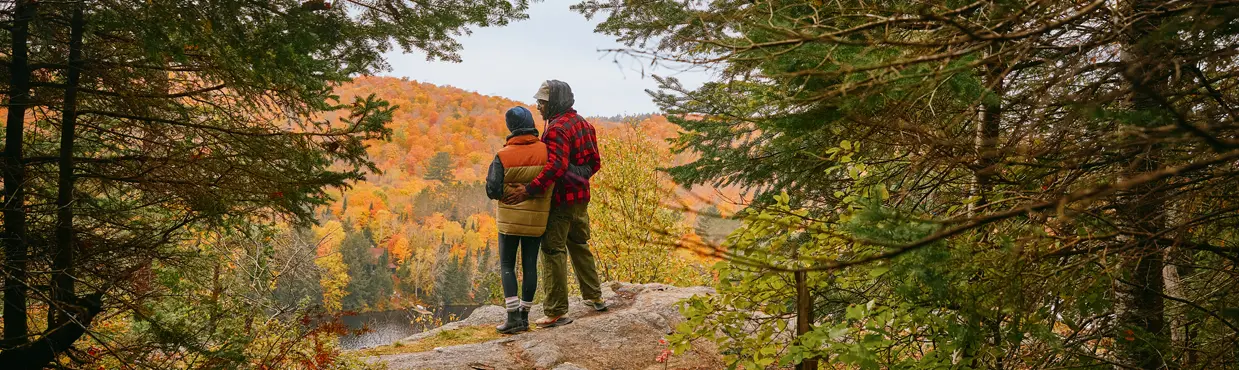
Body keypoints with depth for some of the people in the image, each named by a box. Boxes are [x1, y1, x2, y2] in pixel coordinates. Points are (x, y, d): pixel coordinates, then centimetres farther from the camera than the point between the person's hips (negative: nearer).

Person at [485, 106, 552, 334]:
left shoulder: (503, 156, -13)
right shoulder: (546, 151, -8)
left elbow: (493, 191, -12)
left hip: (510, 219, -2)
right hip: (537, 219, 2)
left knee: (507, 266, 7)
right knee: (530, 265, 10)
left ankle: (513, 316, -3)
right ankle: (524, 315, 15)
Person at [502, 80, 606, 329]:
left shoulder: (557, 129, -19)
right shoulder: (582, 123, 10)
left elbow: (555, 166, -33)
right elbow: (594, 163, 15)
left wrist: (529, 191, -37)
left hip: (561, 199, -9)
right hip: (581, 197, 9)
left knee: (553, 252, -2)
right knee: (579, 245, 23)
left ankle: (556, 312, 1)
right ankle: (594, 296, 34)